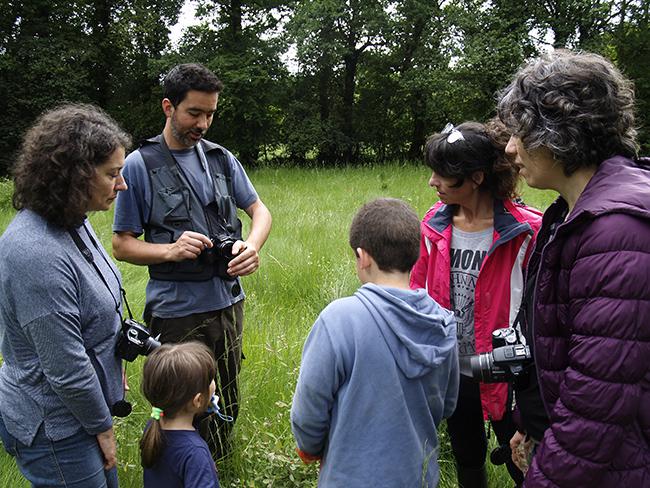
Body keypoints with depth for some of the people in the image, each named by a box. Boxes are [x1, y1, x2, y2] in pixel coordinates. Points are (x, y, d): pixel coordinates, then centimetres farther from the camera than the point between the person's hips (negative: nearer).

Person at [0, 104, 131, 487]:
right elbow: (67, 370, -25)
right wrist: (102, 427, -12)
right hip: (54, 428, -9)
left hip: (81, 405, 9)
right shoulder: (36, 253, -30)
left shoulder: (73, 223, -1)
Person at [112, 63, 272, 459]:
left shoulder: (221, 158, 5)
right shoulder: (140, 164, -7)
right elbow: (122, 245, -4)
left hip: (229, 302, 4)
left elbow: (259, 209, 9)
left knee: (226, 405, 20)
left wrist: (253, 244, -13)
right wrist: (170, 250, -23)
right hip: (176, 310, -4)